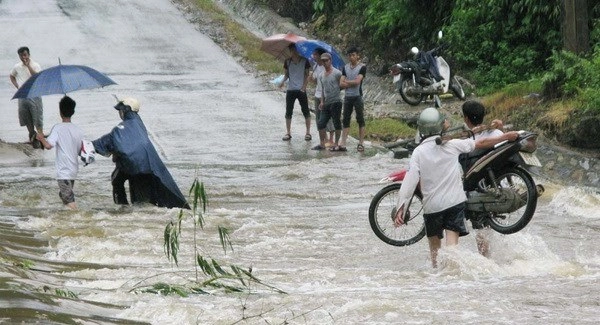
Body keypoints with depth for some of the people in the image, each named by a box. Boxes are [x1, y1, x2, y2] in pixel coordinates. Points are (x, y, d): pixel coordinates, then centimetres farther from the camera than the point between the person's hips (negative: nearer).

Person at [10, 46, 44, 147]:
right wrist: (17, 86, 8)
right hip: (22, 96, 4)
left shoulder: (35, 66, -7)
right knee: (26, 118, 11)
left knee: (37, 119, -4)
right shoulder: (17, 67, 5)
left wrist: (28, 66, -23)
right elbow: (11, 76, 23)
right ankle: (32, 135, 28)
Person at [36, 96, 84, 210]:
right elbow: (82, 150, 7)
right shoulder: (78, 130, 3)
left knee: (69, 201, -11)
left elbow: (48, 145, -22)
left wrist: (41, 137, -3)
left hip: (63, 172, -7)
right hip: (74, 170, 7)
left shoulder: (58, 128, -12)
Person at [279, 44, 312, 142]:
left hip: (301, 90, -3)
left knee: (305, 111, 1)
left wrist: (304, 87, -12)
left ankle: (308, 132, 8)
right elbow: (286, 74, 13)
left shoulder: (304, 61, 0)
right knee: (288, 112, 2)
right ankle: (288, 133, 7)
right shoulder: (288, 62, 7)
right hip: (290, 90, 3)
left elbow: (307, 75, -1)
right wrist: (283, 81, -8)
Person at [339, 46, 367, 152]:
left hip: (357, 96, -5)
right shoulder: (345, 67, 9)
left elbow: (357, 81, -16)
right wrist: (352, 83, -12)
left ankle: (361, 143, 3)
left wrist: (347, 82, -4)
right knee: (345, 120, 4)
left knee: (360, 119, 0)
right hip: (347, 96, 5)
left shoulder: (362, 67, -5)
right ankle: (343, 143, 3)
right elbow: (342, 84, 1)